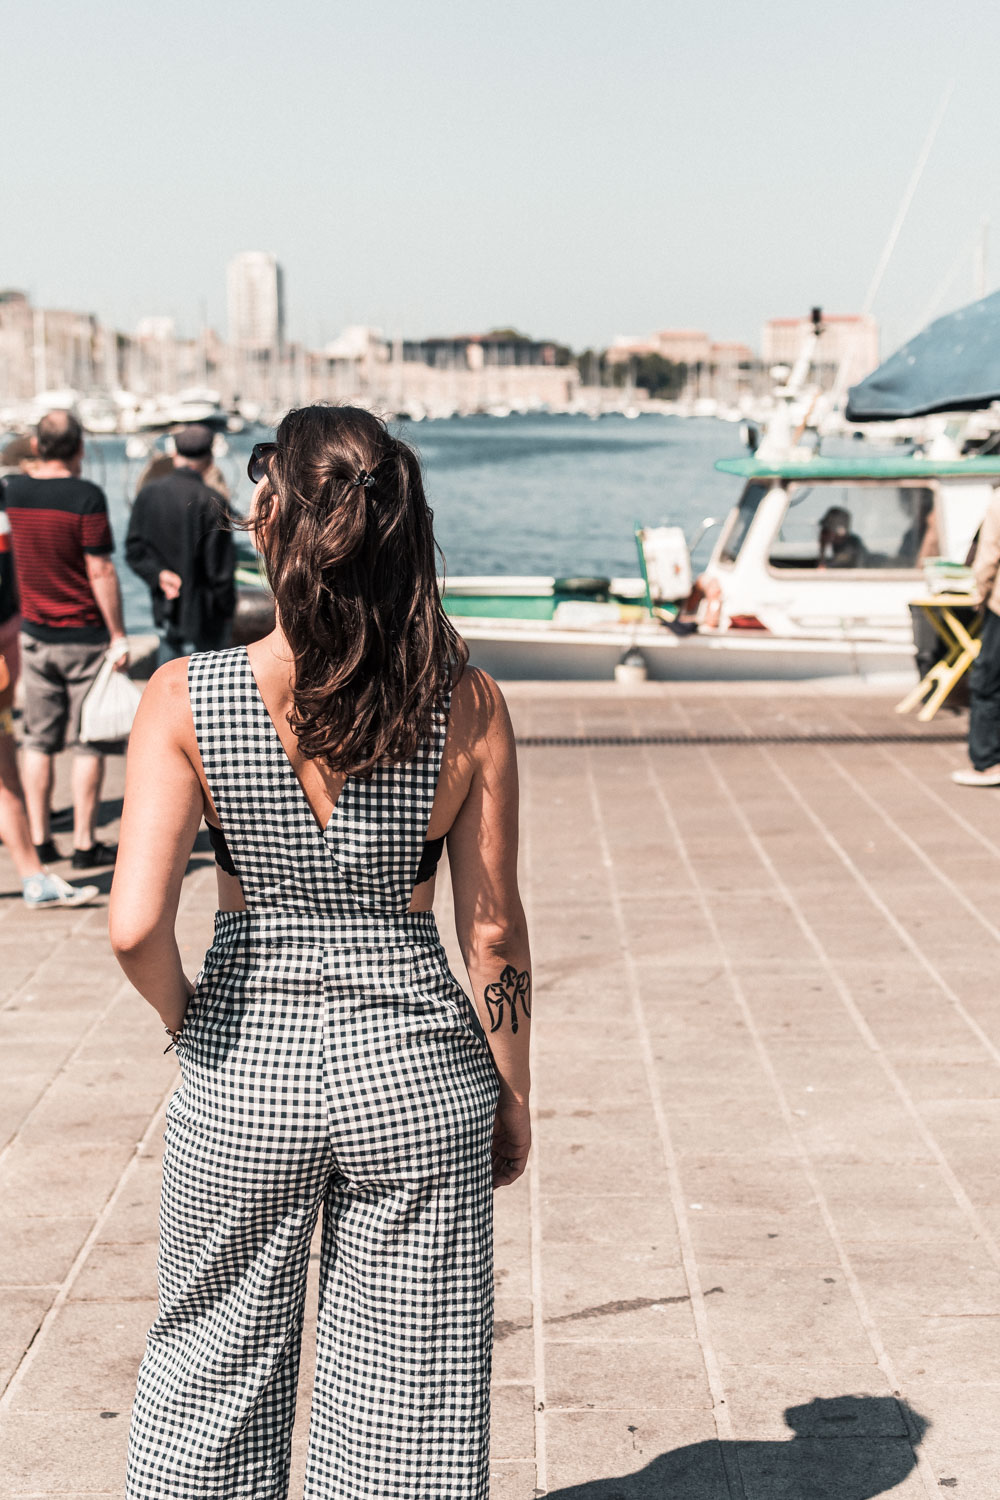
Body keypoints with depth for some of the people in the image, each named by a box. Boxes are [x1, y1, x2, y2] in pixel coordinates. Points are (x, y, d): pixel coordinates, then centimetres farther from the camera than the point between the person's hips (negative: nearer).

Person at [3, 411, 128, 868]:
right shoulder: (85, 496, -15)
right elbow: (100, 572, -15)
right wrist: (118, 636, -10)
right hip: (85, 635, -4)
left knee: (38, 742, 11)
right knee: (89, 743, 3)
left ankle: (39, 840, 13)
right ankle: (84, 844, 4)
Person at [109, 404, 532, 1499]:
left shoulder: (186, 698, -13)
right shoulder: (467, 707, -10)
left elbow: (136, 926, -19)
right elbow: (493, 931, -4)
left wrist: (190, 1024, 1)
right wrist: (513, 1093, 8)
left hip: (242, 1069, 0)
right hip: (418, 1067, 1)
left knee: (211, 1367, 21)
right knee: (409, 1403, 15)